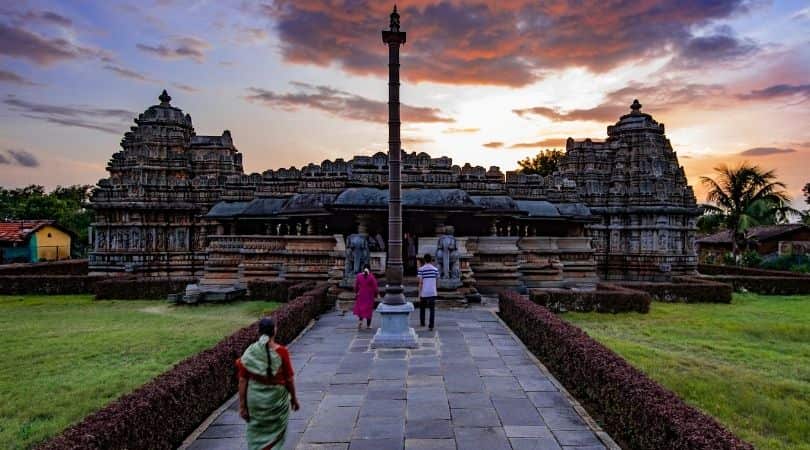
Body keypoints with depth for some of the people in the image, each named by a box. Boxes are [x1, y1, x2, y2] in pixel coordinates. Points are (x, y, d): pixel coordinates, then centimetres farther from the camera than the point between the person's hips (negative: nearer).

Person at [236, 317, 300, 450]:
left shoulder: (249, 352, -10)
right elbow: (289, 379, -9)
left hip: (255, 399, 2)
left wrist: (242, 405, 0)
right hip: (276, 399, -2)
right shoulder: (281, 352, -16)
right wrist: (293, 398, 5)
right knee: (274, 436, 17)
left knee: (257, 436, 21)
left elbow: (242, 381, -8)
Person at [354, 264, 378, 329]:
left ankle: (360, 320, -4)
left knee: (360, 308, 17)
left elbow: (356, 286, 4)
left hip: (361, 295, 2)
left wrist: (356, 292, 19)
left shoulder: (359, 276, -4)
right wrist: (376, 294, 4)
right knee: (369, 309, 6)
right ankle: (368, 325, 9)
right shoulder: (371, 277, -12)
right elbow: (375, 287, -9)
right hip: (369, 295, -2)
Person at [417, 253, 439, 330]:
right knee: (432, 309, 5)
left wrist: (419, 294, -5)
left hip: (424, 293, -1)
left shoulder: (421, 269, -7)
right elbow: (436, 280, 11)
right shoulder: (435, 269, 2)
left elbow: (420, 283, -10)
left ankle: (422, 322, 31)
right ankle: (431, 325, -1)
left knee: (422, 307, 19)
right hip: (433, 292, 1)